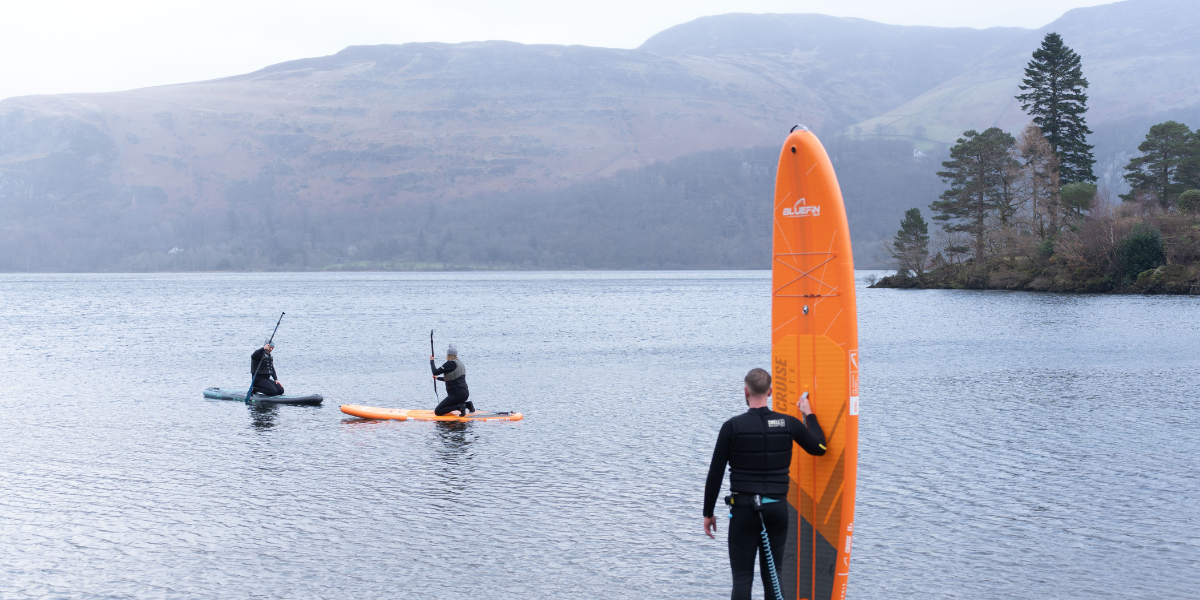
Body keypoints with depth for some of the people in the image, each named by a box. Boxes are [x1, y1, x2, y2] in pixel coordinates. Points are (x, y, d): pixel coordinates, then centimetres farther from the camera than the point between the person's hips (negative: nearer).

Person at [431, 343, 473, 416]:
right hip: (464, 393, 9)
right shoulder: (459, 362, 15)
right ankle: (467, 404, 11)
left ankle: (459, 407, -18)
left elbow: (435, 372, -14)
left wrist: (431, 360, 2)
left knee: (437, 412, -6)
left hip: (456, 395, -9)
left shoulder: (450, 364, -13)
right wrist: (438, 378, 40)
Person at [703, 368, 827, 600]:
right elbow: (819, 447, 17)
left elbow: (715, 474, -5)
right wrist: (809, 415, 31)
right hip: (777, 509, 3)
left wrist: (708, 513, 6)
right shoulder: (788, 423, -1)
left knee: (742, 576, 1)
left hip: (744, 509, -3)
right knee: (773, 574, 10)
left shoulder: (732, 427, -8)